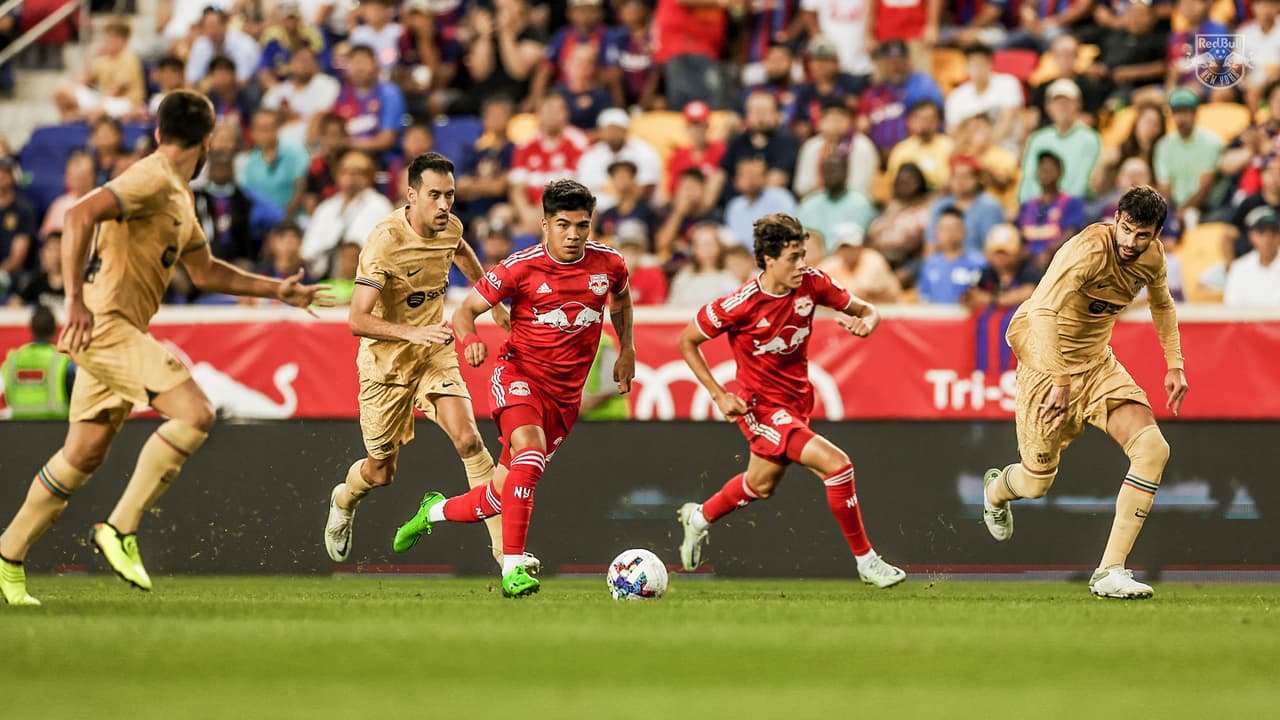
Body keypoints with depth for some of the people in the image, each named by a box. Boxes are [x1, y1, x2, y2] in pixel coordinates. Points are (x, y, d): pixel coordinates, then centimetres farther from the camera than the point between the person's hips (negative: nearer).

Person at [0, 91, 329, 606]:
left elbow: (204, 271, 30)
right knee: (195, 413, -18)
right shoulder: (153, 180, -13)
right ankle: (120, 529, -14)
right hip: (104, 325, -10)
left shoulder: (178, 196, 19)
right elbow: (80, 215, -25)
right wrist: (76, 299, -30)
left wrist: (277, 290, 29)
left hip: (117, 332, 10)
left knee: (84, 456, 13)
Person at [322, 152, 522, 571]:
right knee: (381, 473, 10)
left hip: (435, 354, 4)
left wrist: (494, 303, 30)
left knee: (467, 438, -19)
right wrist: (412, 333, -45)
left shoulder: (450, 227, -7)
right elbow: (357, 320, -32)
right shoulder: (384, 242, -27)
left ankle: (504, 545, -18)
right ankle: (344, 502, 47)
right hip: (386, 361, -4)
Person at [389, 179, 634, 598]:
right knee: (529, 452, -34)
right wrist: (469, 339, -28)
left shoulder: (608, 264, -2)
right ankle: (513, 567, -33)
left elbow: (621, 298, 23)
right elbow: (466, 311, -6)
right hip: (521, 372, -4)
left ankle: (434, 511, 38)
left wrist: (626, 351, 17)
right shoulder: (521, 268, -13)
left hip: (565, 392, 4)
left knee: (503, 495, 6)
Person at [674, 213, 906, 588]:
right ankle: (866, 561, -8)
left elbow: (867, 310, 0)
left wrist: (866, 322, -25)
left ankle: (699, 518, 55)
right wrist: (720, 395, -16)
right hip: (762, 408, -7)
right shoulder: (741, 304, -24)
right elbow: (687, 341, -11)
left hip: (797, 401, 7)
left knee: (762, 484, 28)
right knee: (836, 464, -21)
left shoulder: (812, 283, -11)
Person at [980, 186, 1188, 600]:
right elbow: (1042, 312, -38)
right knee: (1037, 482, 3)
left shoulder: (1151, 256, -3)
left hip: (1097, 363, 6)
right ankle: (996, 490, 46)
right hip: (1047, 362, -6)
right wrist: (1059, 383, -42)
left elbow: (1162, 303, 21)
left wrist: (1174, 364, 13)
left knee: (1153, 448, -17)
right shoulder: (1089, 250, -28)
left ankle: (1110, 572, -14)